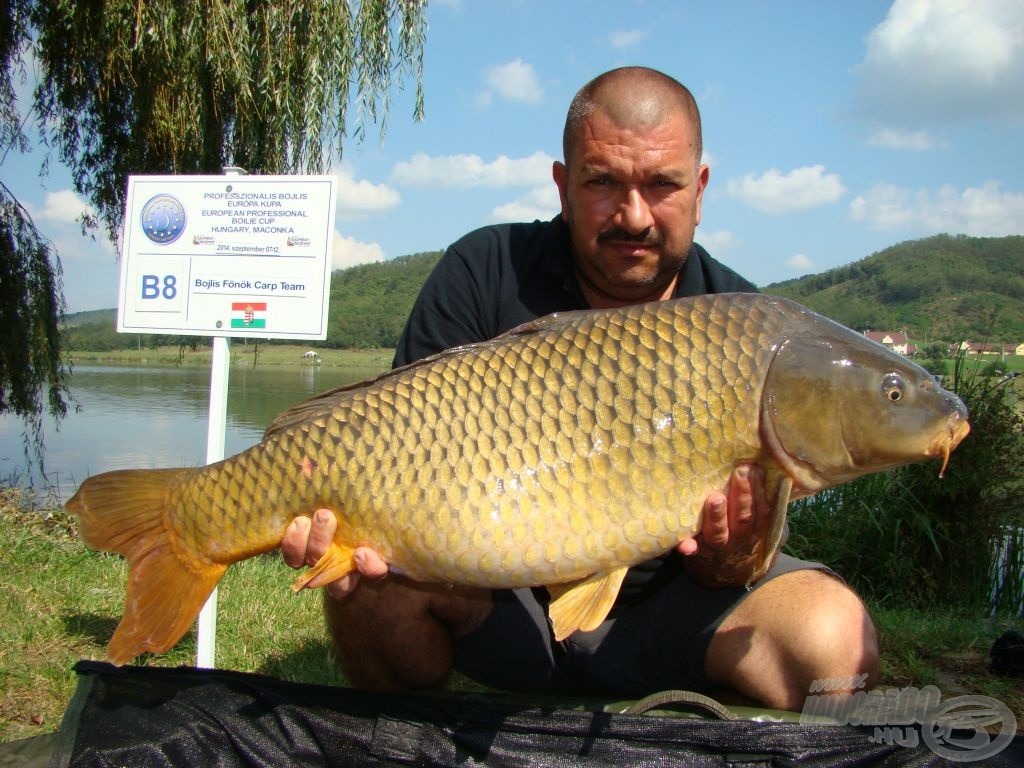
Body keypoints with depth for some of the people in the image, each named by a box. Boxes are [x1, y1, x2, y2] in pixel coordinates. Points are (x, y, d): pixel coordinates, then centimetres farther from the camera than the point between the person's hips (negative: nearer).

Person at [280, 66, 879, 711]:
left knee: (835, 638, -26)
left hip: (660, 619, 0)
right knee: (381, 569, -29)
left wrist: (727, 561, -33)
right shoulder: (484, 275, -9)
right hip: (500, 606, 1)